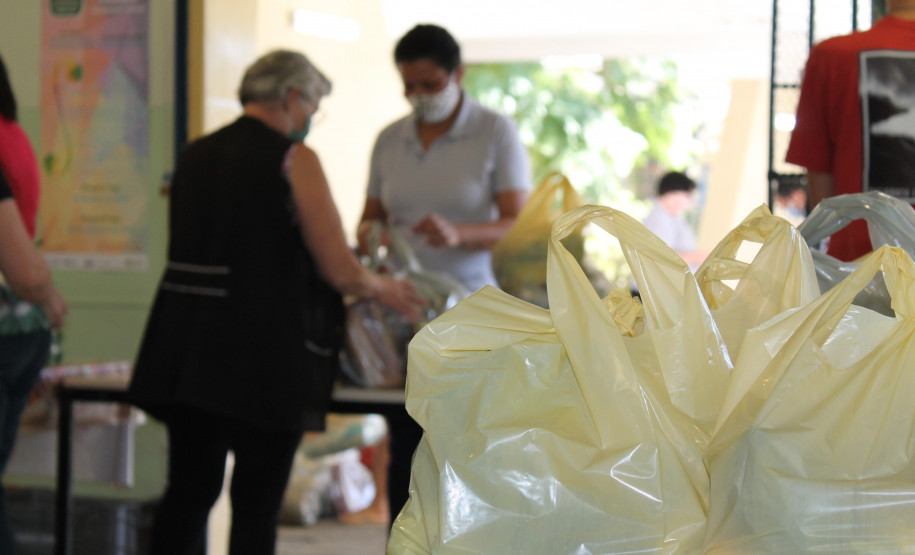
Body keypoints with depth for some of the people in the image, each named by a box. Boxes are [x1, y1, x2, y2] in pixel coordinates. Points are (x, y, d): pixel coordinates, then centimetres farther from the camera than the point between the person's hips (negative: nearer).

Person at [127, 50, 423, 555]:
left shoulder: (195, 155, 11)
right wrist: (386, 290, 10)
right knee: (257, 505, 1)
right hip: (262, 358, -6)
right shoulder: (293, 159, -9)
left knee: (188, 493, 12)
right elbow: (341, 271, -11)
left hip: (186, 354, 6)